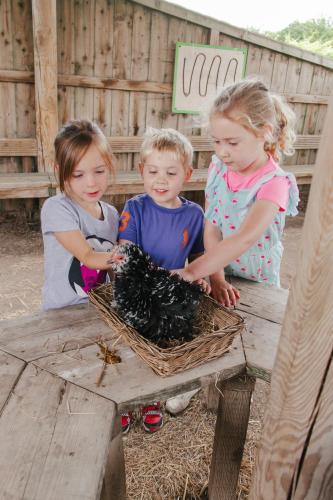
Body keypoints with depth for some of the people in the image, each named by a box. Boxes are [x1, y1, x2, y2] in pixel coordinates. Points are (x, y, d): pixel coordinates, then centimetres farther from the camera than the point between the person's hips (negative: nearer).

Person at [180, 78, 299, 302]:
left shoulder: (273, 183, -20)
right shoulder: (218, 169, -5)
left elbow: (244, 239, -34)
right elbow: (211, 228, -10)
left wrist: (190, 272, -41)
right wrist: (216, 277, -19)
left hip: (256, 283, -2)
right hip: (218, 272, 3)